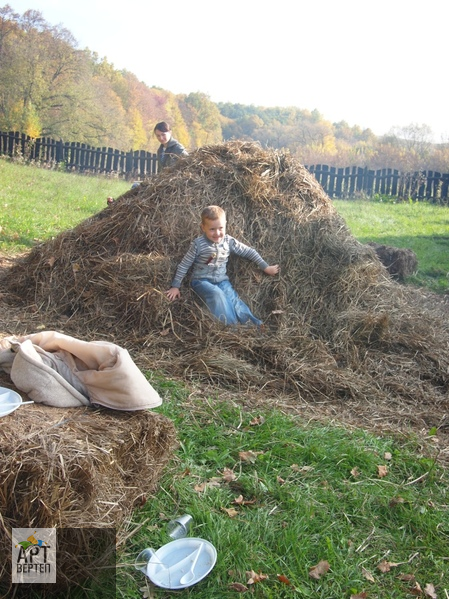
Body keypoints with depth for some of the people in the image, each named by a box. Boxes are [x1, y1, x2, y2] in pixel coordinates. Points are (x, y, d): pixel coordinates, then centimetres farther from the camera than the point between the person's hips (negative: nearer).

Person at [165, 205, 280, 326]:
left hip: (221, 280, 3)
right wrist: (175, 286, -4)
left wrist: (266, 268, 10)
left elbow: (249, 252, 10)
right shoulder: (198, 244, -10)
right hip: (202, 281, -3)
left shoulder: (229, 241, -1)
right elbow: (184, 265, -3)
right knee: (217, 295, -35)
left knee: (235, 302, -21)